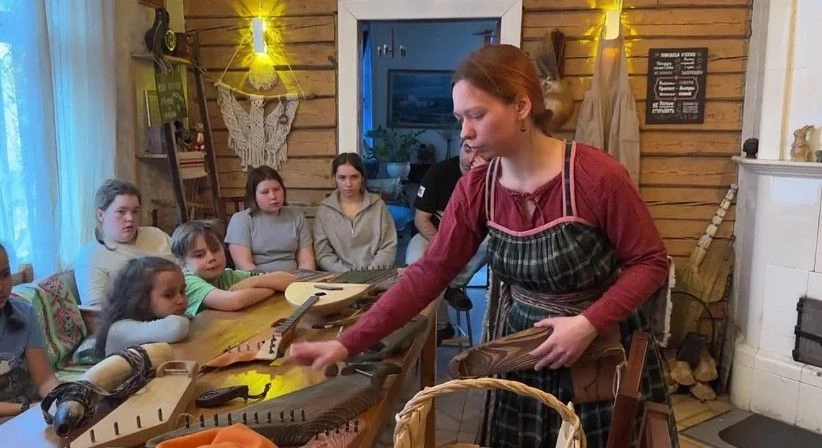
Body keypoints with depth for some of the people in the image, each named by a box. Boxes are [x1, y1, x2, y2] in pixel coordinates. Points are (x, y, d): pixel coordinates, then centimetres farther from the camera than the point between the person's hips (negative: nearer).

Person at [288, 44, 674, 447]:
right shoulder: (475, 189, -9)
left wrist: (588, 323, -26)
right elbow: (429, 272, -10)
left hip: (603, 349, -3)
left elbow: (650, 262, -12)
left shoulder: (596, 175, -22)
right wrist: (349, 343, -15)